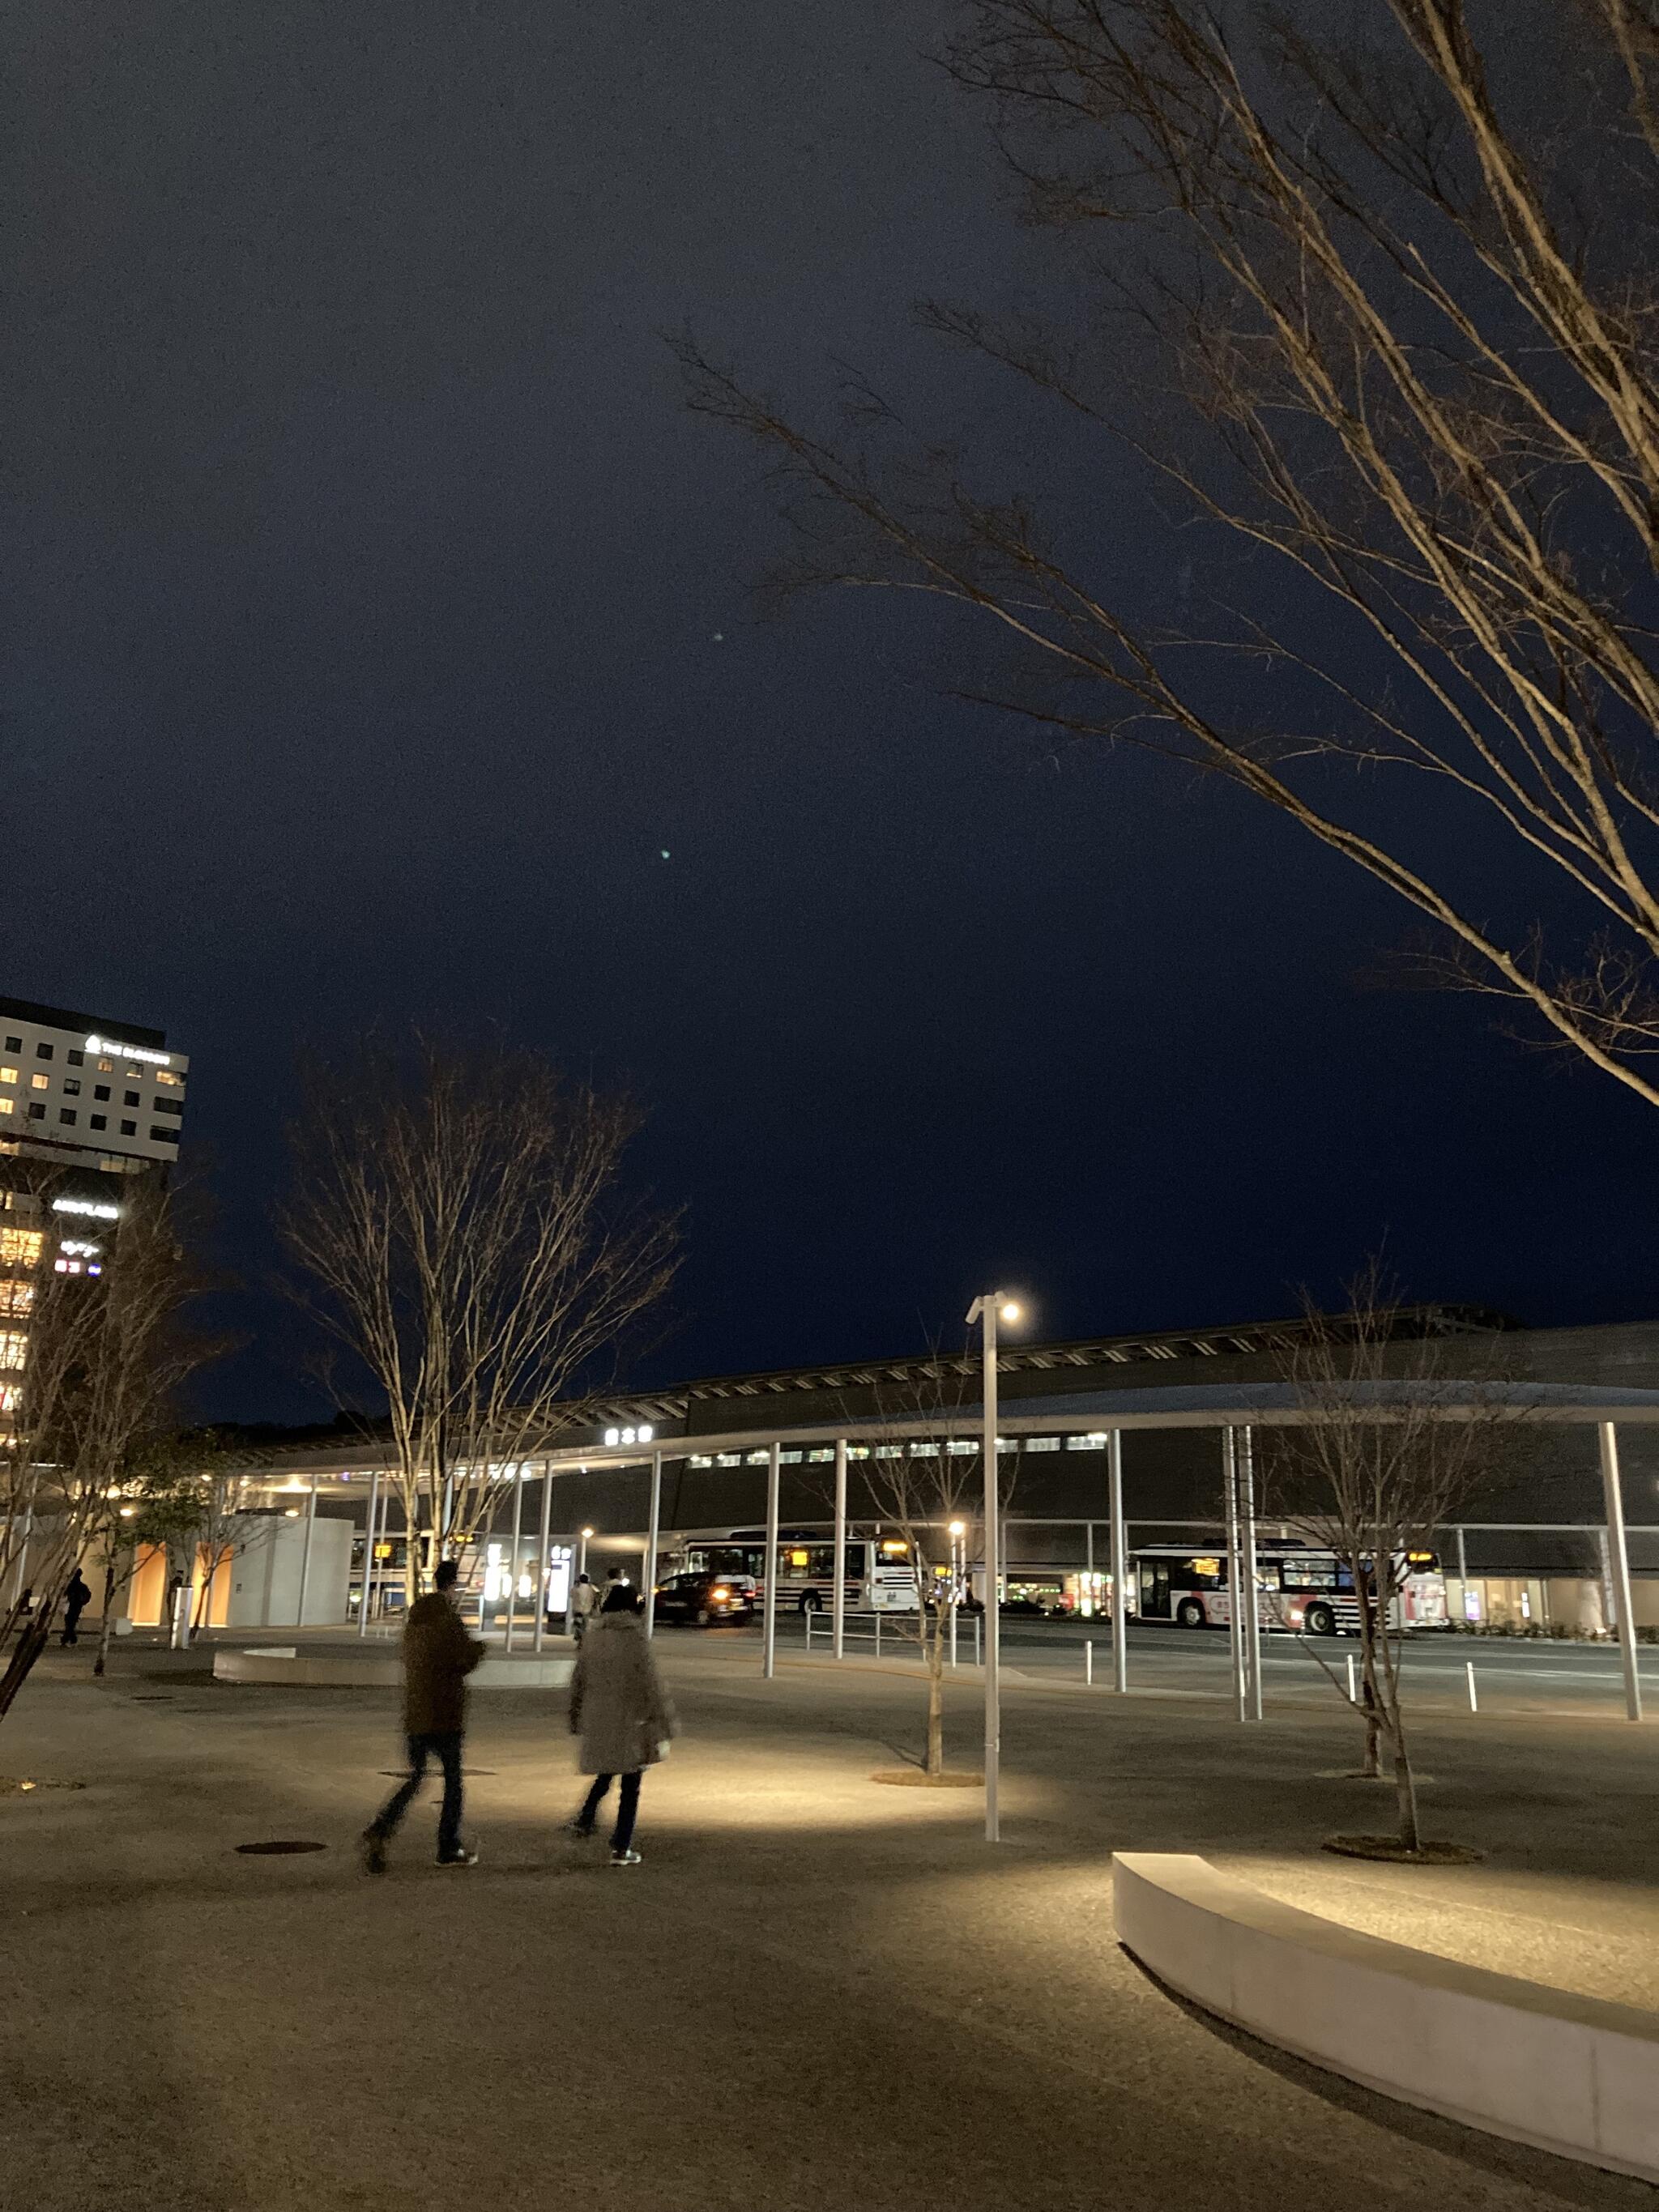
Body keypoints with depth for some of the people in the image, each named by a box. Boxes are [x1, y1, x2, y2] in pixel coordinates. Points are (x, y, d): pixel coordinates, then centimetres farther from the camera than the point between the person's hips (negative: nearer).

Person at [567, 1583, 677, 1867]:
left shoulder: (593, 1639, 0)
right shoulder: (635, 1639, -13)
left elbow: (578, 1683, 8)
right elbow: (652, 1685, -13)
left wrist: (576, 1721, 21)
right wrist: (665, 1726, -6)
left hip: (597, 1723, 4)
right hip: (630, 1724, -4)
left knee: (605, 1775, 27)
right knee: (630, 1785, 7)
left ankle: (584, 1819, 12)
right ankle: (621, 1849, 10)